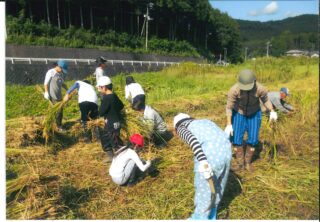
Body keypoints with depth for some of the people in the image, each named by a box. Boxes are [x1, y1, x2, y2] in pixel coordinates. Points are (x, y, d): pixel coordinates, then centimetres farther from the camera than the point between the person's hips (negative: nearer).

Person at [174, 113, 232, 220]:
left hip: (208, 156, -7)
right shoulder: (205, 121, 30)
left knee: (203, 188, 15)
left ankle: (200, 217, 35)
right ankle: (211, 216, 45)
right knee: (217, 186, 25)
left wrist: (203, 162, -20)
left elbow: (192, 139, -11)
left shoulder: (181, 128, 11)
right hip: (226, 152, 7)